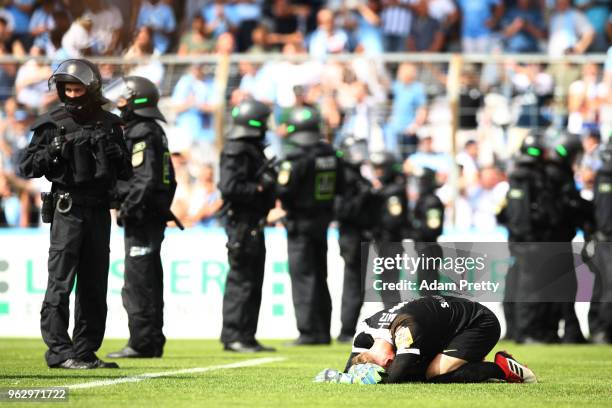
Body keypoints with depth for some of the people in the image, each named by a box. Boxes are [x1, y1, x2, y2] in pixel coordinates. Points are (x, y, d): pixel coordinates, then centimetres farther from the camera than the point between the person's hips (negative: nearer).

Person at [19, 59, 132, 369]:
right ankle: (60, 352, -9)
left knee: (94, 285, 7)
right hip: (67, 210, -4)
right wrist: (52, 152, -16)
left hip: (99, 211, 4)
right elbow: (27, 167, 0)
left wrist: (113, 151, -6)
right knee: (60, 283, -9)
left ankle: (86, 352, 14)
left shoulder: (109, 124, 11)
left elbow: (126, 173, 13)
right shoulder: (52, 124, 1)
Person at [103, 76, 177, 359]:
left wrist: (127, 209, -20)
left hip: (142, 219, -10)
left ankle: (141, 343, -9)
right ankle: (152, 342, 16)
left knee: (137, 284, -9)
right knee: (149, 282, 13)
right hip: (154, 217, 10)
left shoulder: (141, 136, -13)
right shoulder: (155, 132, 17)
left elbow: (145, 179, -22)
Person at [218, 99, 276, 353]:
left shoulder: (252, 150, 18)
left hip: (253, 225, 11)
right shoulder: (237, 152, -14)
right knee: (241, 280, -9)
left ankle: (246, 337, 17)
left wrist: (269, 178, 9)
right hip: (242, 224, -11)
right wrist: (261, 187, -18)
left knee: (253, 281, 12)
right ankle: (233, 336, -7)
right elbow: (229, 187, -23)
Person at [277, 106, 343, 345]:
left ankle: (308, 332, -7)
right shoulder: (330, 155, 6)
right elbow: (339, 188, 13)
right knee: (320, 276, 14)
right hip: (323, 220, 7)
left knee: (302, 278, -3)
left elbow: (283, 189, -22)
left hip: (300, 222, -7)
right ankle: (323, 332, 17)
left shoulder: (297, 157, -17)